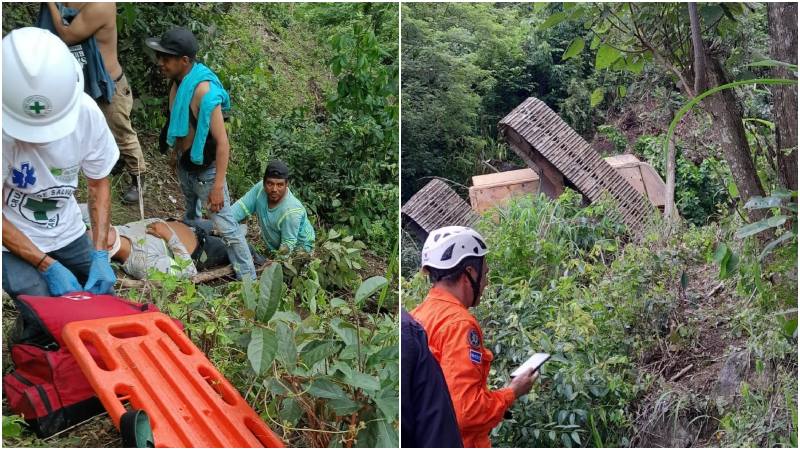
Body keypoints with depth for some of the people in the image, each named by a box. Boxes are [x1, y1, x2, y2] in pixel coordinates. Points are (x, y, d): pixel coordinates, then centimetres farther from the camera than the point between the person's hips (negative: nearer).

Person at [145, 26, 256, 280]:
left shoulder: (203, 91, -29)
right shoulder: (178, 81, -5)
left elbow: (222, 141, -28)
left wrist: (218, 186, -28)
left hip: (205, 170, -8)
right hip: (184, 165, 8)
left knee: (226, 227, -4)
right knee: (190, 214, 29)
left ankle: (248, 278, 6)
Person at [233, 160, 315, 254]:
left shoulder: (291, 211, -34)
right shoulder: (260, 188, -20)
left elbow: (287, 245, -27)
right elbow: (242, 207, -12)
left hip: (298, 247, -5)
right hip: (273, 246, 5)